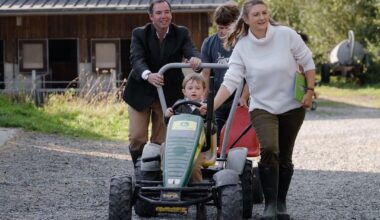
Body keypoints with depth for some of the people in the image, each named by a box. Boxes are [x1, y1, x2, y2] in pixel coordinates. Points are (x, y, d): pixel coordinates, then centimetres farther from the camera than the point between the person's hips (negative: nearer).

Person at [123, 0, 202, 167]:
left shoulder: (181, 33, -4)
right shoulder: (139, 34, -9)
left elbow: (190, 50, -21)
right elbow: (137, 59, -24)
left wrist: (195, 58, -47)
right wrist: (148, 75, -46)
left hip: (169, 94, 1)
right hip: (141, 93, -1)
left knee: (160, 140, 3)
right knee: (137, 138, -2)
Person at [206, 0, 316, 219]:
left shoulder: (286, 35, -11)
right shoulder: (242, 47, -8)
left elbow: (308, 62, -1)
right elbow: (230, 81, -12)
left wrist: (310, 91, -7)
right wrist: (212, 106, -22)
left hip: (292, 106, 1)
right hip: (262, 107, 0)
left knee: (284, 157, 8)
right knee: (268, 150, -23)